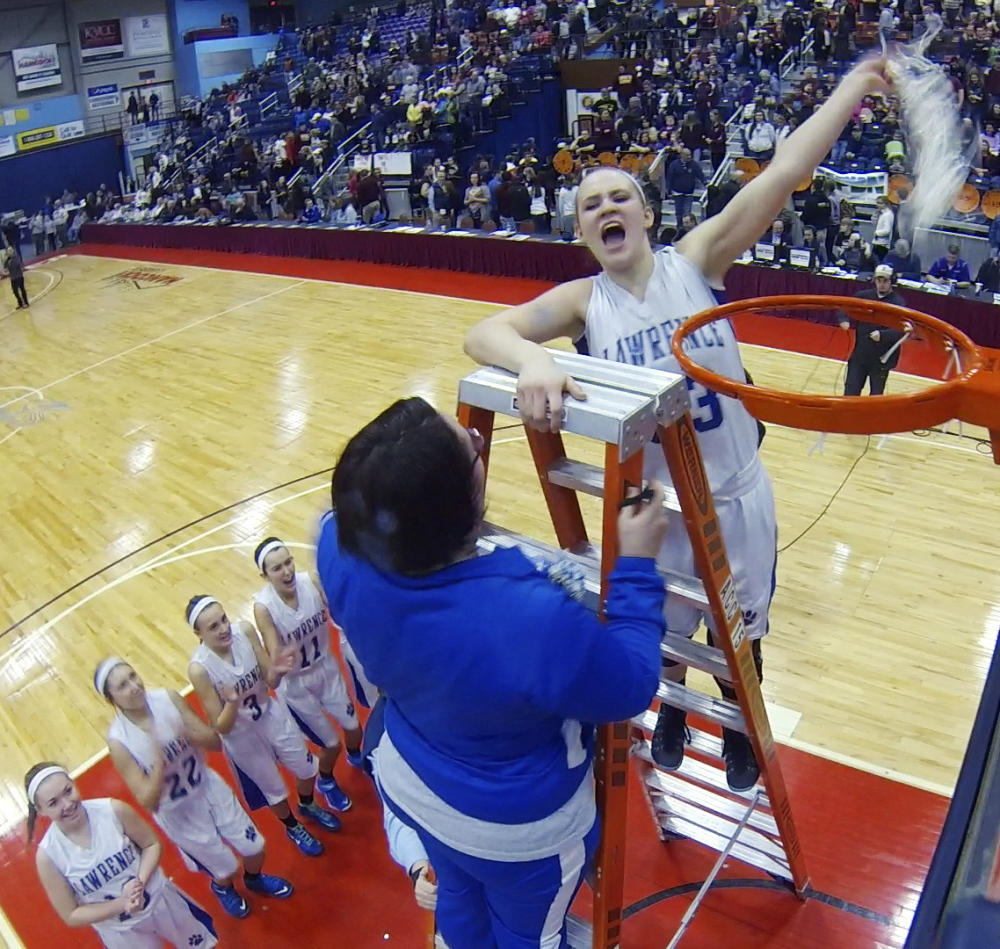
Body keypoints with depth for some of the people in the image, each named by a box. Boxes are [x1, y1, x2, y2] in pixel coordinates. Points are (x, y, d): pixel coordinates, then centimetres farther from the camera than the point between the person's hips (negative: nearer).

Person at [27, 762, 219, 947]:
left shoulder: (113, 810, -24)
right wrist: (120, 905, -26)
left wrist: (140, 882, -26)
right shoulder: (48, 855, -23)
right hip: (119, 932, -1)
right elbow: (71, 916, -13)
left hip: (160, 900, 1)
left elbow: (152, 844, -9)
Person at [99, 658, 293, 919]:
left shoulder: (168, 698, -18)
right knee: (225, 868, 15)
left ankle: (255, 879, 51)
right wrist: (159, 757, -39)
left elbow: (215, 742, -11)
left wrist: (189, 735, -32)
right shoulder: (119, 741, -27)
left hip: (210, 787, 3)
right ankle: (223, 888, 52)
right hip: (178, 813, -3)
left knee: (254, 847, 16)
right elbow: (148, 802, -26)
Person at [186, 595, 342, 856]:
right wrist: (233, 703, -44)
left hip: (273, 715, 4)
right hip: (243, 736, -3)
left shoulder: (245, 631, -22)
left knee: (307, 769, 23)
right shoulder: (199, 669, -32)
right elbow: (221, 728, -24)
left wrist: (277, 671, -33)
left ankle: (308, 806, 57)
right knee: (274, 791, 20)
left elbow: (270, 682, -11)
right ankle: (292, 827, 53)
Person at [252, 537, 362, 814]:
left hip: (327, 669, 3)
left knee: (353, 728, 18)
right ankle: (326, 782, 46)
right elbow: (275, 660, -29)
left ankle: (356, 757, 56)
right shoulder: (264, 607, -29)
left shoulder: (310, 582, -20)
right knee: (331, 744, 11)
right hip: (296, 685, -3)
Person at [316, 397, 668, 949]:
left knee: (460, 899, 36)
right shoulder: (532, 620, -45)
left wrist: (454, 447, -3)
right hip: (517, 826, -5)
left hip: (410, 785, 5)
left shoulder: (342, 550, -28)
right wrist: (636, 566, -18)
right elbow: (630, 688, -25)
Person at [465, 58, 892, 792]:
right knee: (662, 629, 23)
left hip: (735, 495, 0)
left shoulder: (697, 260, -10)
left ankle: (740, 727, 51)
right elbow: (483, 332, -23)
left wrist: (856, 85, -30)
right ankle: (672, 710, 56)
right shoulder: (583, 302, -9)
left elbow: (782, 175, -20)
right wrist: (531, 357, -45)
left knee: (738, 634, 21)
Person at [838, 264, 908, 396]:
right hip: (859, 354, 3)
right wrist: (845, 321, -9)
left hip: (882, 358, -3)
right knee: (851, 392, 4)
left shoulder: (898, 303, -11)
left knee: (876, 396, 7)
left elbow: (902, 331, -21)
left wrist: (882, 335, -37)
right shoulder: (863, 296, 2)